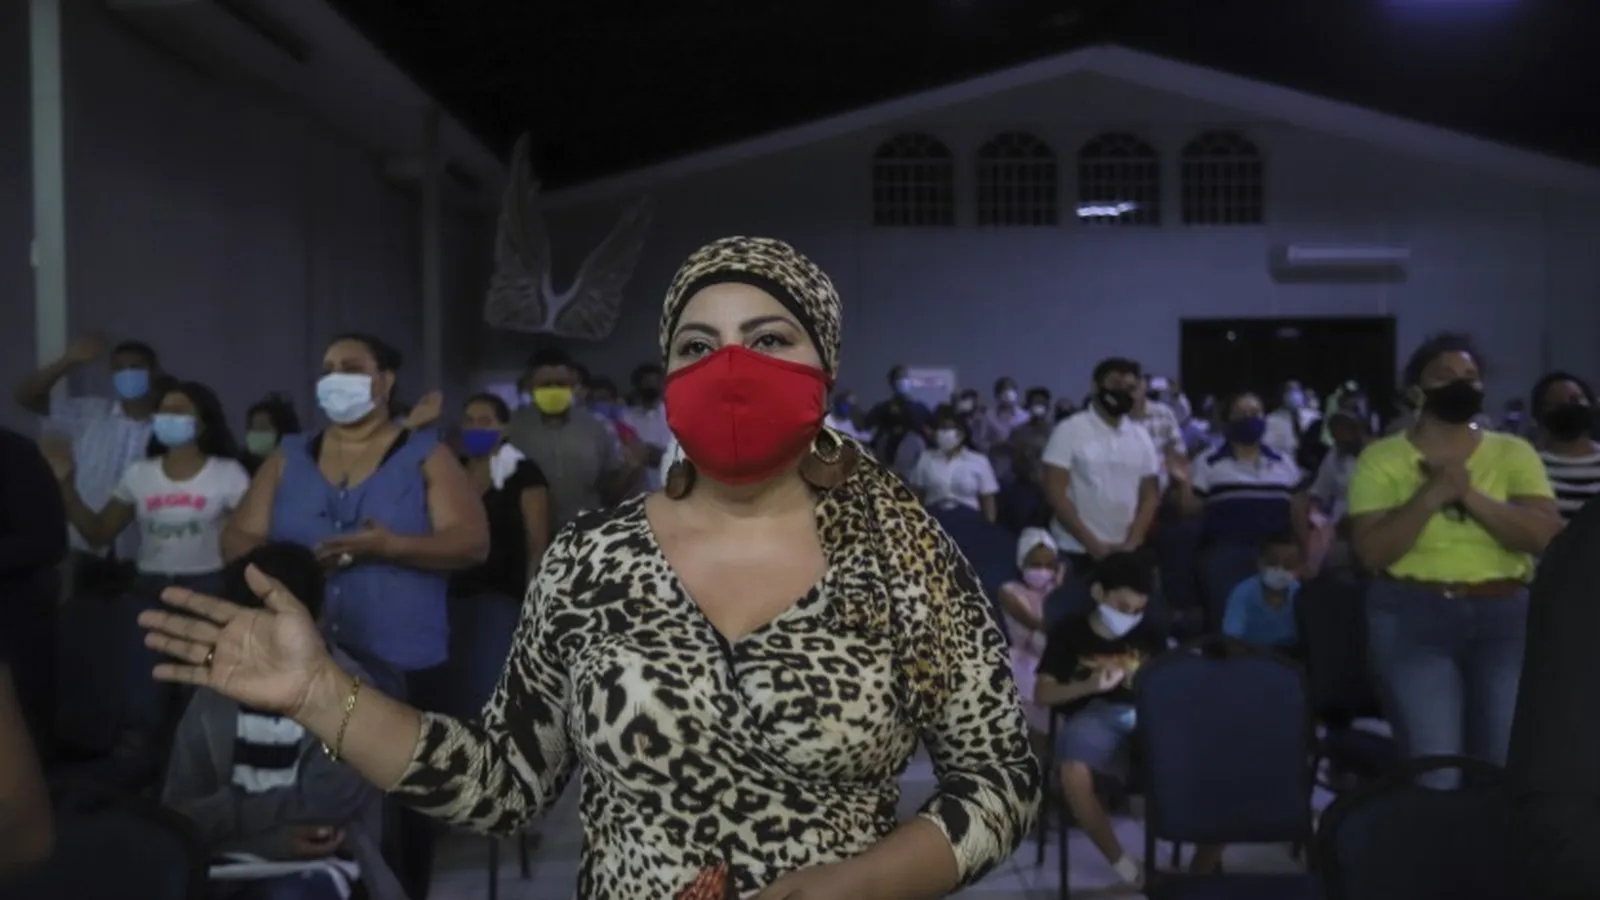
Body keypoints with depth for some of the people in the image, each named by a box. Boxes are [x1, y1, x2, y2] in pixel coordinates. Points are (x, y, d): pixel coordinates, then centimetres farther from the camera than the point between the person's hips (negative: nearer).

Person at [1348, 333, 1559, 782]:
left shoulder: (1514, 453, 8)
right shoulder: (1382, 457, 1)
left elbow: (1547, 536, -5)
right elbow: (1371, 552, -8)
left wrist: (1469, 494, -15)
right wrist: (1432, 494, -18)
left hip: (1506, 616, 3)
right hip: (1413, 617, -2)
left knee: (1513, 758, 5)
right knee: (1433, 766, -6)